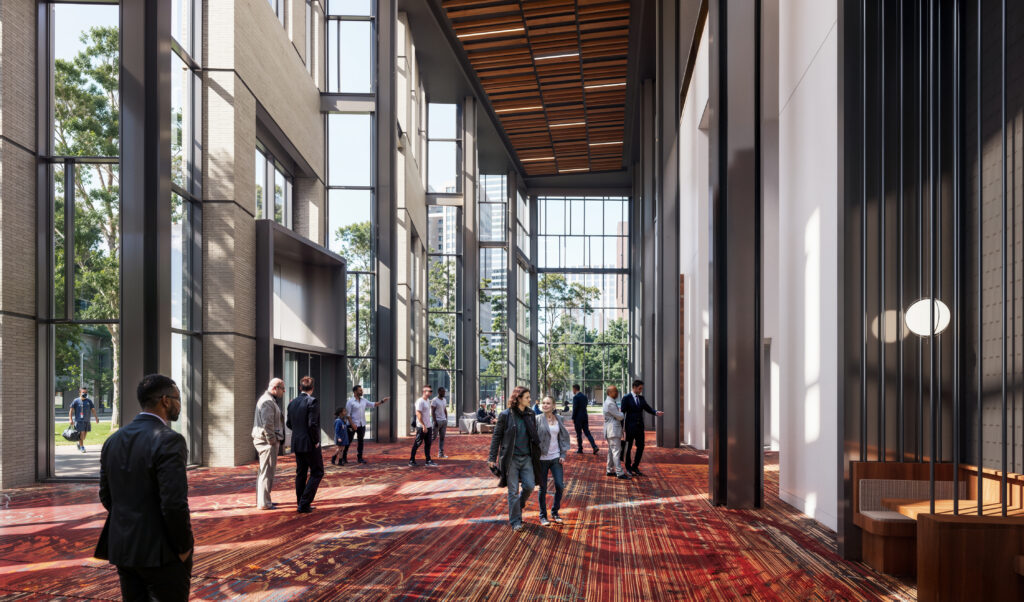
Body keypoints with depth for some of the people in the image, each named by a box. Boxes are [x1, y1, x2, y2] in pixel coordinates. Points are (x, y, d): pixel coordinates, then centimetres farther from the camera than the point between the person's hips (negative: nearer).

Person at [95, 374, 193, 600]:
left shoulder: (113, 440, 6)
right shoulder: (168, 440, -17)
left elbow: (105, 496, 12)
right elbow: (174, 504, -22)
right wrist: (184, 547, -9)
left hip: (122, 549, 7)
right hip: (160, 553, -7)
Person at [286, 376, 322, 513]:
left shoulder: (292, 403, 7)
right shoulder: (312, 402, -14)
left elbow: (289, 424, 12)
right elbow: (312, 424, -21)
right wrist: (316, 441, -11)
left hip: (296, 443, 7)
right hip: (309, 443, -7)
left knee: (301, 473, 14)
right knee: (317, 472, 2)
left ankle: (301, 504, 18)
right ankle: (304, 504, -5)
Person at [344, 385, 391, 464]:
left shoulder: (364, 400, 8)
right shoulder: (350, 402, -11)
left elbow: (373, 404, 15)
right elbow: (348, 414, -12)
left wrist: (382, 401, 3)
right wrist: (352, 424, -18)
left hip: (362, 425, 6)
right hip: (353, 425, -6)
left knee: (361, 441, 9)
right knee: (349, 441, 3)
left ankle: (359, 458, 16)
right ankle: (344, 457, 16)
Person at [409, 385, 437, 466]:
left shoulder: (428, 400, 14)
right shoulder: (420, 401, -15)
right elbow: (418, 414, -20)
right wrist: (423, 426, -23)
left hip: (428, 426, 9)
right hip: (421, 427, -9)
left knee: (428, 444, 9)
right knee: (417, 443, -1)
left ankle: (428, 461, 12)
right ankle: (411, 460, 7)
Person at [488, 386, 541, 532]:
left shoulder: (531, 415, 6)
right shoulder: (506, 415, -7)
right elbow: (496, 436, -3)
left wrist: (537, 453, 11)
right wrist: (493, 457, -5)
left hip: (526, 458, 4)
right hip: (511, 458, -4)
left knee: (529, 486, -3)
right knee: (513, 491, 1)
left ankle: (519, 505, 28)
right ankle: (515, 522, 12)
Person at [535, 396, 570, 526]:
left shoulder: (558, 419, 5)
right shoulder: (538, 419, -7)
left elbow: (563, 437, 12)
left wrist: (563, 454, 3)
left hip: (556, 457, 3)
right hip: (542, 458, -3)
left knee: (560, 486, -1)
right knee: (543, 488, 4)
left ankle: (555, 512, 18)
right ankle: (543, 515, 18)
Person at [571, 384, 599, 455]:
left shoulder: (575, 397, -13)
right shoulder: (584, 396, 11)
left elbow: (575, 408, -16)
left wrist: (573, 418, -8)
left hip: (578, 418, -7)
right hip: (585, 417, 7)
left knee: (579, 434, 3)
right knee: (587, 433, 7)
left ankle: (580, 449, 9)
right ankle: (594, 446, -7)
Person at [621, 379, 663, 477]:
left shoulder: (641, 398, 10)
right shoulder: (626, 398, -8)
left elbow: (648, 408, 6)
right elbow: (622, 413, -9)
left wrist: (656, 412, -16)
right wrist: (621, 428, -11)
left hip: (640, 426, 5)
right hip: (630, 426, -5)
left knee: (641, 447, 3)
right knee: (628, 447, 5)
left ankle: (635, 467, 17)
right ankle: (628, 468, 19)